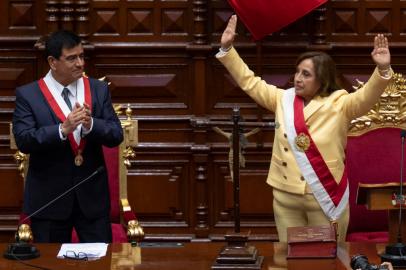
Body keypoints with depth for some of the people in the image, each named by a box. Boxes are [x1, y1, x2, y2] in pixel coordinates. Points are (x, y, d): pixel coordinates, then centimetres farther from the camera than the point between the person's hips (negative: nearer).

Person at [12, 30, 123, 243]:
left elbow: (116, 135, -1)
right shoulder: (27, 95, -4)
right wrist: (63, 129, -29)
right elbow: (23, 141, -15)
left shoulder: (99, 90, 5)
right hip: (49, 197, -2)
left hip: (92, 194, 2)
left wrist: (90, 124, -22)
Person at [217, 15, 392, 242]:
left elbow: (367, 96, -21)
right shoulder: (283, 99, 7)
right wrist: (227, 49, 6)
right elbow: (249, 81, 11)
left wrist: (383, 70, -39)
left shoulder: (339, 104, -6)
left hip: (326, 196, -4)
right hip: (285, 195, 4)